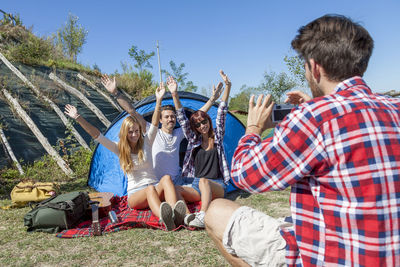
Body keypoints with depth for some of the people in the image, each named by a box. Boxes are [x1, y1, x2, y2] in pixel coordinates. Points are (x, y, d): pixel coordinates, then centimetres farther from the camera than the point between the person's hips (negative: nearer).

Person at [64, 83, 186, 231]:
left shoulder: (146, 143, 8)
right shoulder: (120, 149, 7)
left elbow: (154, 124, -5)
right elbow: (98, 136, 1)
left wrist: (158, 101, -16)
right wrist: (79, 118, -6)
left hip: (155, 186, 2)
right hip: (134, 194, -1)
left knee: (166, 178, -34)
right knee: (150, 189, -39)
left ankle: (176, 213, -59)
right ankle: (165, 220, -69)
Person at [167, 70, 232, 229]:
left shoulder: (217, 137, 9)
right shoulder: (193, 139, 12)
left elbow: (222, 112, 0)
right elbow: (182, 119, 3)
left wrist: (227, 86, -8)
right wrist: (174, 94, -7)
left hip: (217, 186, -3)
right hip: (196, 186, 3)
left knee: (204, 181, -38)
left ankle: (202, 216, -54)